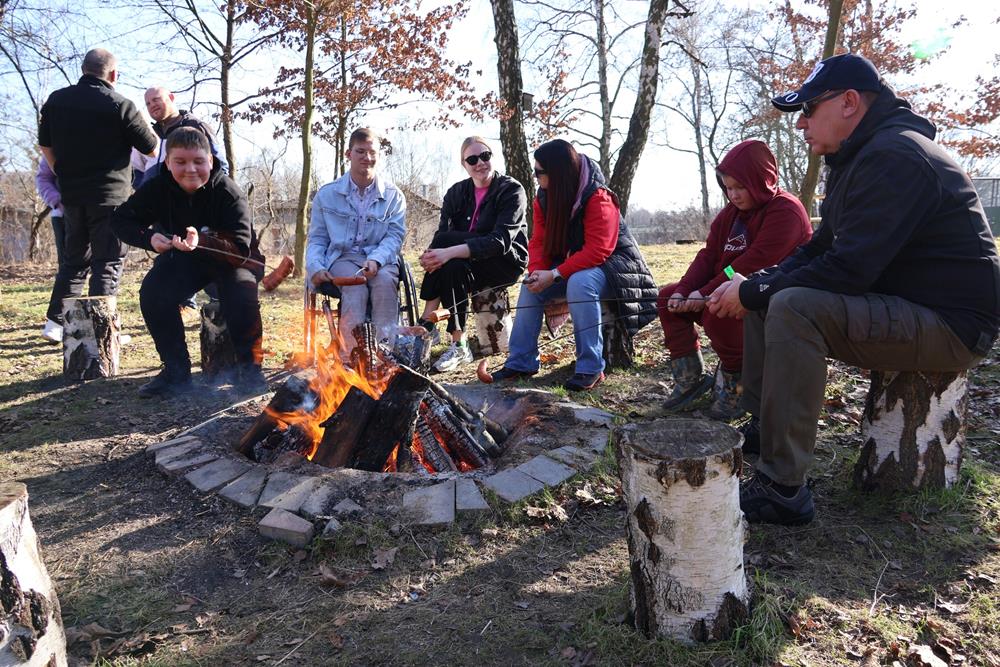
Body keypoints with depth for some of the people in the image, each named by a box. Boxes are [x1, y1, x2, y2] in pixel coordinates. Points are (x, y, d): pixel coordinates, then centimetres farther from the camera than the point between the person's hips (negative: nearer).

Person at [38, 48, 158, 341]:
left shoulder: (56, 100, 7)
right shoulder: (120, 105, -10)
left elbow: (45, 145, 14)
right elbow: (152, 148, -3)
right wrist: (144, 123, 17)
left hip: (70, 193, 6)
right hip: (109, 195, -5)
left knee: (74, 259, 17)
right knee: (107, 262, 0)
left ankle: (57, 320, 16)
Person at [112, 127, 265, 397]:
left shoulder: (228, 192, -25)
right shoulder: (157, 189, -14)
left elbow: (241, 247, -32)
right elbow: (122, 220, -2)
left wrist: (202, 241, -50)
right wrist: (149, 238, -24)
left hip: (229, 260, -3)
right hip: (182, 261, 4)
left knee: (242, 295, -33)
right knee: (152, 294, -23)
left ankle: (249, 367, -10)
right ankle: (176, 370, -6)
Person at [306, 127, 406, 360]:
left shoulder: (393, 195, 9)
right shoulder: (327, 194, 11)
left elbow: (395, 235, 0)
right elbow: (317, 239, 13)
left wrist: (375, 260, -21)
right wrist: (316, 267, -9)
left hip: (381, 258, 0)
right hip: (342, 257, 0)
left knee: (385, 280, -34)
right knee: (356, 286, -33)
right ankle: (349, 356, -39)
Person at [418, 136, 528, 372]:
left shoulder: (512, 190, -9)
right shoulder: (456, 193, 8)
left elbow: (501, 240, -24)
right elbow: (442, 234, -3)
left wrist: (450, 252, -35)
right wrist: (433, 256, -30)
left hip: (506, 261, -5)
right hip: (469, 262, 5)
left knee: (445, 240, -28)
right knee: (453, 267, -32)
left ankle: (426, 324, -22)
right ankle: (458, 345, -26)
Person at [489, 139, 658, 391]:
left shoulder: (598, 198, -25)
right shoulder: (544, 198, -3)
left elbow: (597, 251, -31)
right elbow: (539, 241, -3)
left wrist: (554, 275, -34)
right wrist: (537, 272, -24)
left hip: (613, 263, -7)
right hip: (574, 265, 7)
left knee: (579, 283, -36)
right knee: (530, 285, -10)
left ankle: (590, 368, -28)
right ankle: (521, 362, -5)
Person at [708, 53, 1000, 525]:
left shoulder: (893, 155, -20)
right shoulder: (862, 156, 14)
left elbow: (848, 269, -28)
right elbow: (821, 250, 16)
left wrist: (753, 292, -17)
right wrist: (757, 285, -1)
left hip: (952, 325, -11)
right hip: (901, 307, 11)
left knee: (793, 306, -32)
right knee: (766, 298, 9)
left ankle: (782, 490, -27)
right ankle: (760, 429, 11)